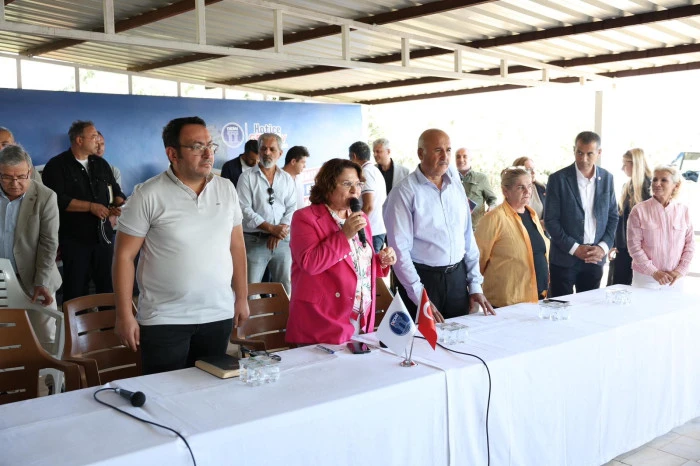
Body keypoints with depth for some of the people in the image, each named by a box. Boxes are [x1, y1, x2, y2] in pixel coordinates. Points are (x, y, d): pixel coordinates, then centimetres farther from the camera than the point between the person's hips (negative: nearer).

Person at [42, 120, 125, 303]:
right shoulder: (57, 166, -5)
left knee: (108, 285, 9)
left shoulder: (101, 164, 13)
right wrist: (91, 207, -17)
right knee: (76, 289, 3)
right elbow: (58, 199, -16)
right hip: (75, 238, -5)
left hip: (103, 235, 5)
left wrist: (119, 204, -4)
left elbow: (116, 191, 19)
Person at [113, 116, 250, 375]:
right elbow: (124, 256, -6)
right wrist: (124, 315, -8)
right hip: (164, 319, -3)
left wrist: (241, 297, 9)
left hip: (219, 315, 4)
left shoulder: (226, 190, 4)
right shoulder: (148, 195, -9)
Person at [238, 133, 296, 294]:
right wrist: (271, 228, -14)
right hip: (254, 241, -3)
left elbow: (292, 208, 6)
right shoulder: (247, 177, 0)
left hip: (282, 241, 3)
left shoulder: (287, 179, 11)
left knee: (285, 287, 6)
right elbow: (245, 209, -9)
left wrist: (280, 230, -10)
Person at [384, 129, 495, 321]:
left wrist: (475, 284, 8)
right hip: (423, 279, -5)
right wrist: (420, 297, -16)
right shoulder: (404, 192, -11)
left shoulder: (456, 185, 8)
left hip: (458, 277, 5)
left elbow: (468, 236, 12)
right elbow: (399, 249, -14)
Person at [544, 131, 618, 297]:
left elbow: (613, 216, 11)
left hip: (595, 258, 3)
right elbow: (550, 220, -7)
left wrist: (603, 247, -4)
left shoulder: (607, 178, 7)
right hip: (564, 258, -3)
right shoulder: (558, 179, -6)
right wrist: (574, 248, -12)